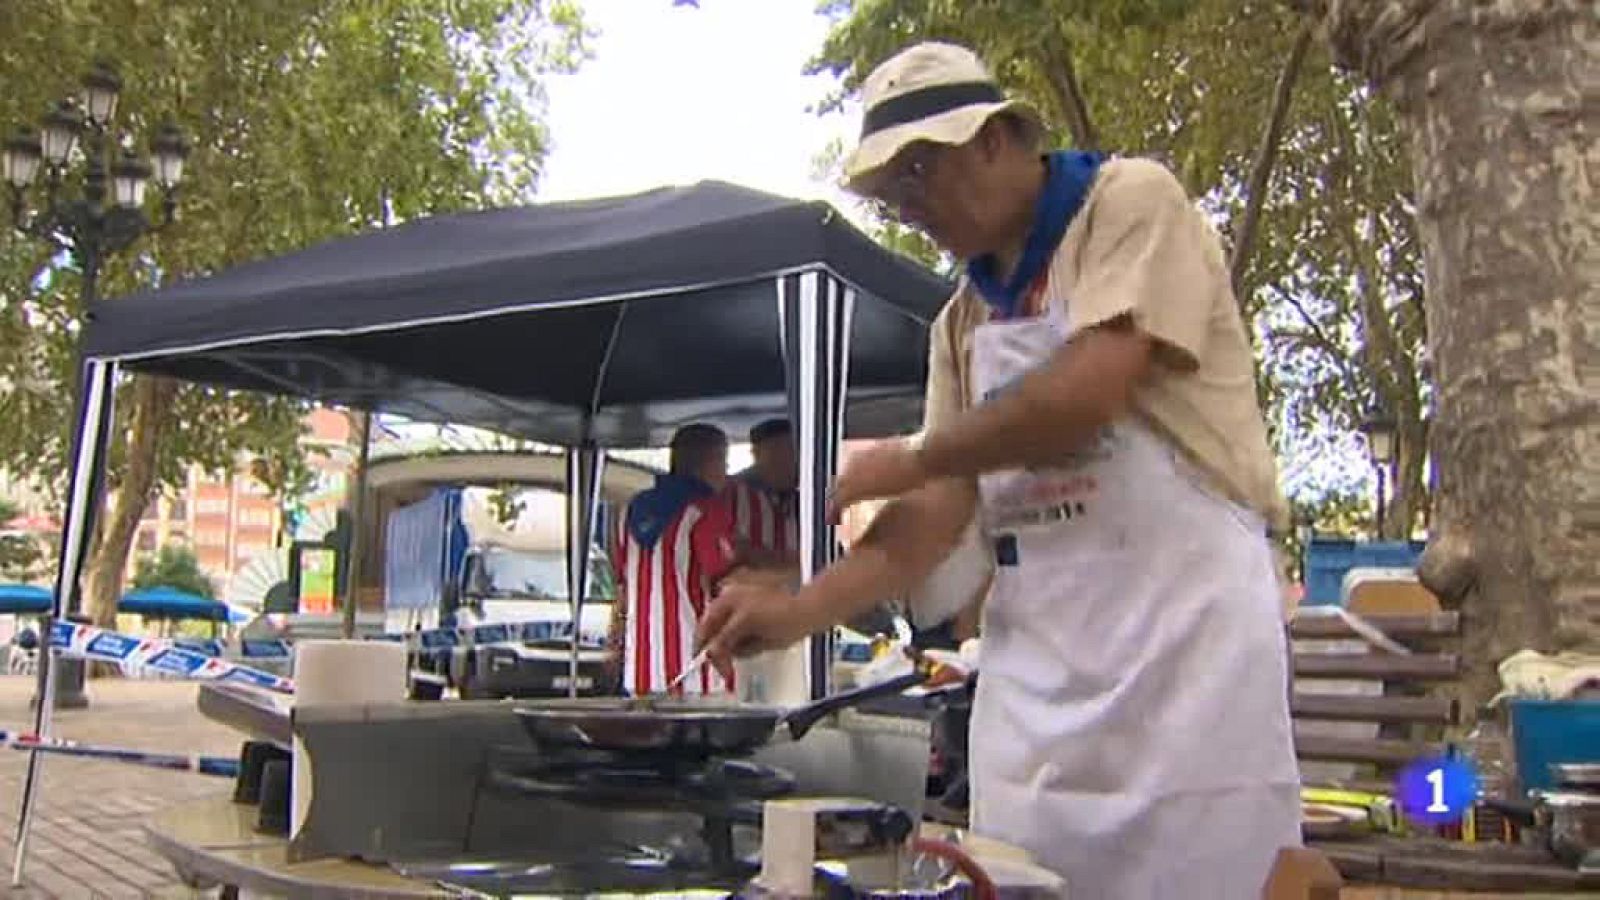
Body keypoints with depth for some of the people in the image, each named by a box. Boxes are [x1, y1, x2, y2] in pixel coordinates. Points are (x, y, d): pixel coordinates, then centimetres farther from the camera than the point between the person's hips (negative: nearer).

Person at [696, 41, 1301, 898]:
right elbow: (941, 510, 11)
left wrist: (912, 458, -4)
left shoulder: (1131, 202, -3)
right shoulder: (960, 322, 16)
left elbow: (1088, 392, -17)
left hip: (1182, 618, -6)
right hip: (1034, 653, 6)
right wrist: (799, 610, -2)